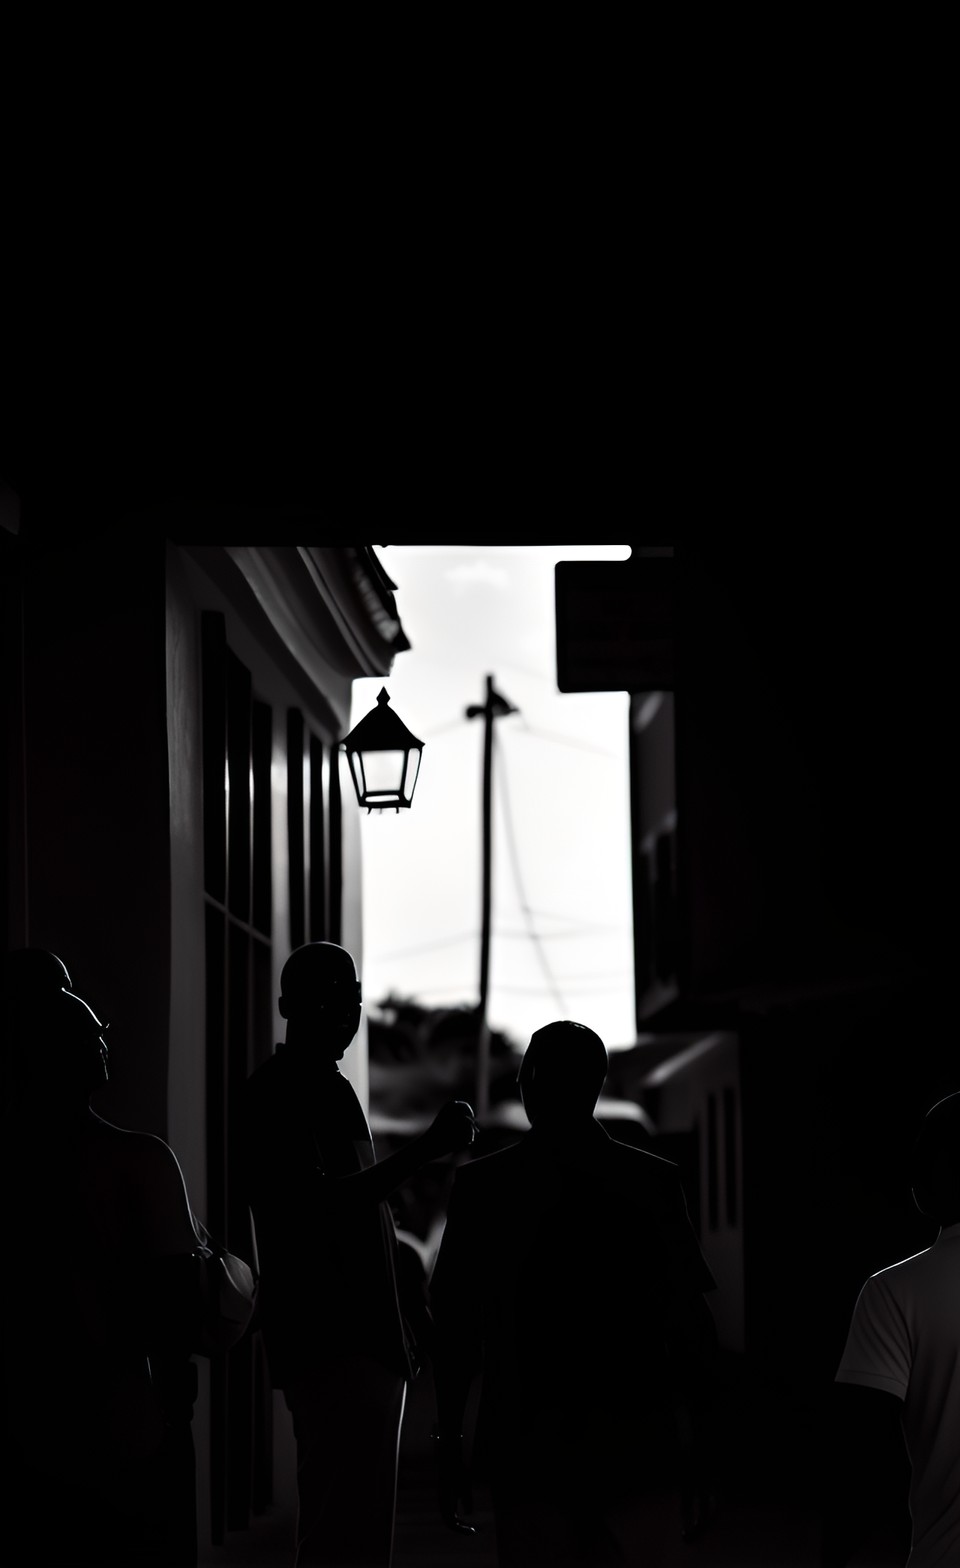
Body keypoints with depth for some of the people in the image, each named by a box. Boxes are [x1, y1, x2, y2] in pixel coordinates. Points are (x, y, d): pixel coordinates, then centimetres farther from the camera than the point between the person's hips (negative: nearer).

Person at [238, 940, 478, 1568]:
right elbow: (317, 1205, -20)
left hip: (364, 1343, 10)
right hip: (336, 1347, -10)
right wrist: (425, 1151, -23)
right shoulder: (281, 1089, -8)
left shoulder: (331, 1088, 23)